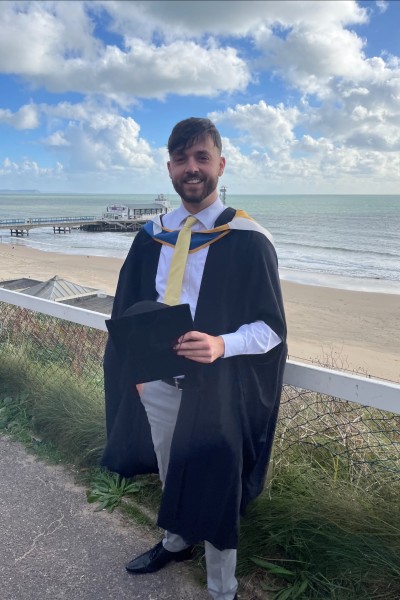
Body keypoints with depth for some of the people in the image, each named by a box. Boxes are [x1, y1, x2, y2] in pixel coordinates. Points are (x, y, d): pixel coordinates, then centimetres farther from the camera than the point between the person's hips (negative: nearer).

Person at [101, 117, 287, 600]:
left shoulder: (249, 240, -13)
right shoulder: (153, 235, 2)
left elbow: (271, 326, -12)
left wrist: (222, 345, -29)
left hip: (215, 389, -4)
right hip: (156, 383, 5)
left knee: (214, 490, 10)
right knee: (170, 474, 24)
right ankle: (175, 542, 53)